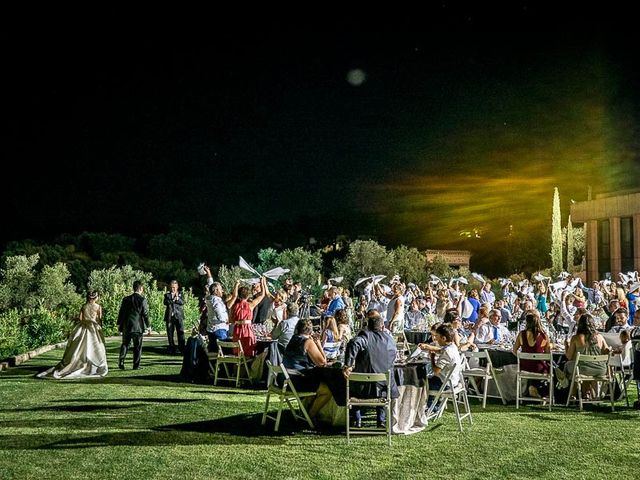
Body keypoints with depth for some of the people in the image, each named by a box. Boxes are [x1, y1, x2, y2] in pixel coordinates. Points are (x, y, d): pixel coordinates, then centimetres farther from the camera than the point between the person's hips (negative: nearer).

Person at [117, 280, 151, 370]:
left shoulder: (126, 299, 1)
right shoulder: (143, 300, -9)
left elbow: (121, 313, 6)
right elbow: (145, 314, -6)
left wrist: (119, 324, 16)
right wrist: (148, 326, 4)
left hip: (126, 326, 3)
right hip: (138, 327, -3)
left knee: (125, 344, 15)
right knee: (137, 347, 5)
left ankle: (121, 362, 3)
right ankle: (136, 365, 6)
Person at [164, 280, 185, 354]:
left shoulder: (180, 294, 11)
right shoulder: (167, 294, 11)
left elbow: (182, 302, -5)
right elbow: (165, 302, -7)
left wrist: (177, 298, -20)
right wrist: (172, 299, -18)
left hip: (179, 316, -1)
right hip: (169, 316, 1)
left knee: (180, 333, -7)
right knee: (170, 333, 3)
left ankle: (182, 348, -3)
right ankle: (172, 349, 11)